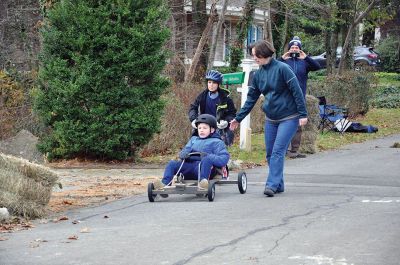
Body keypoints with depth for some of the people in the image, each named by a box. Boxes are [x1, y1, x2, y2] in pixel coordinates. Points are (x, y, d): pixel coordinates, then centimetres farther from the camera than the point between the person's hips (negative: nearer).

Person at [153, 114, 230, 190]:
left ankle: (203, 180, -55)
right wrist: (183, 154, -4)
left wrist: (208, 156, -18)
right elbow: (185, 150, 23)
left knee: (206, 160, -37)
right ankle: (164, 183, -30)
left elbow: (224, 159, -1)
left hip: (204, 168, -5)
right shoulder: (194, 139, 29)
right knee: (172, 163, -16)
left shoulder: (216, 142, 11)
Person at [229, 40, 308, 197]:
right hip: (271, 119, 7)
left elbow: (297, 91, -15)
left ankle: (272, 185, -16)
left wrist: (303, 114, -18)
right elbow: (251, 98, 12)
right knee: (270, 154, 6)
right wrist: (238, 118, 11)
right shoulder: (258, 75, 6)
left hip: (289, 118, -7)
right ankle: (279, 185, 15)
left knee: (278, 152, -15)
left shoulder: (282, 69, -14)